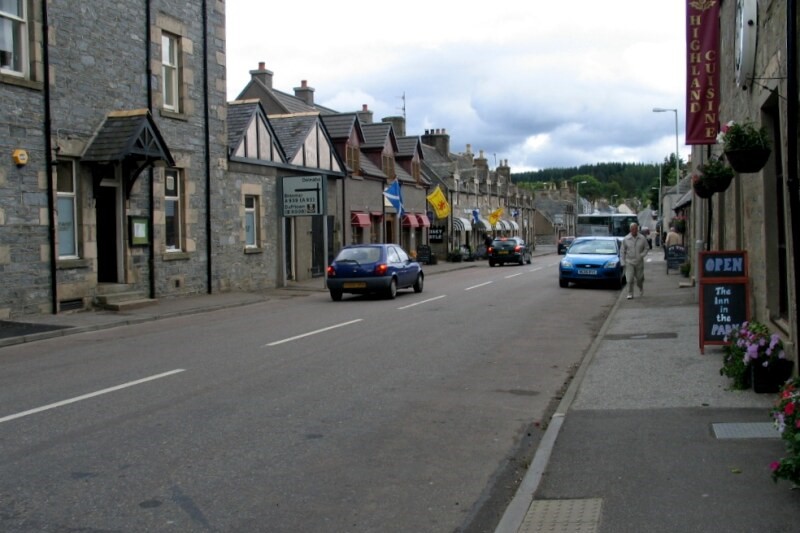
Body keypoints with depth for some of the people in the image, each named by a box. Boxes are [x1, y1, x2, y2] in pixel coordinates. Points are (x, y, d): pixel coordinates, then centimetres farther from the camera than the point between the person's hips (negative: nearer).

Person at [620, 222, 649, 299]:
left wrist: (642, 255, -11)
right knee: (630, 279, -10)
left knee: (639, 278, 11)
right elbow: (622, 251, 2)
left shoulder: (642, 238, -2)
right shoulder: (626, 239, -2)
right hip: (629, 262, -1)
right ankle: (630, 294, 1)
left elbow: (646, 248, 6)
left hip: (639, 262, 1)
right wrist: (623, 262, -4)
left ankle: (641, 289, 40)